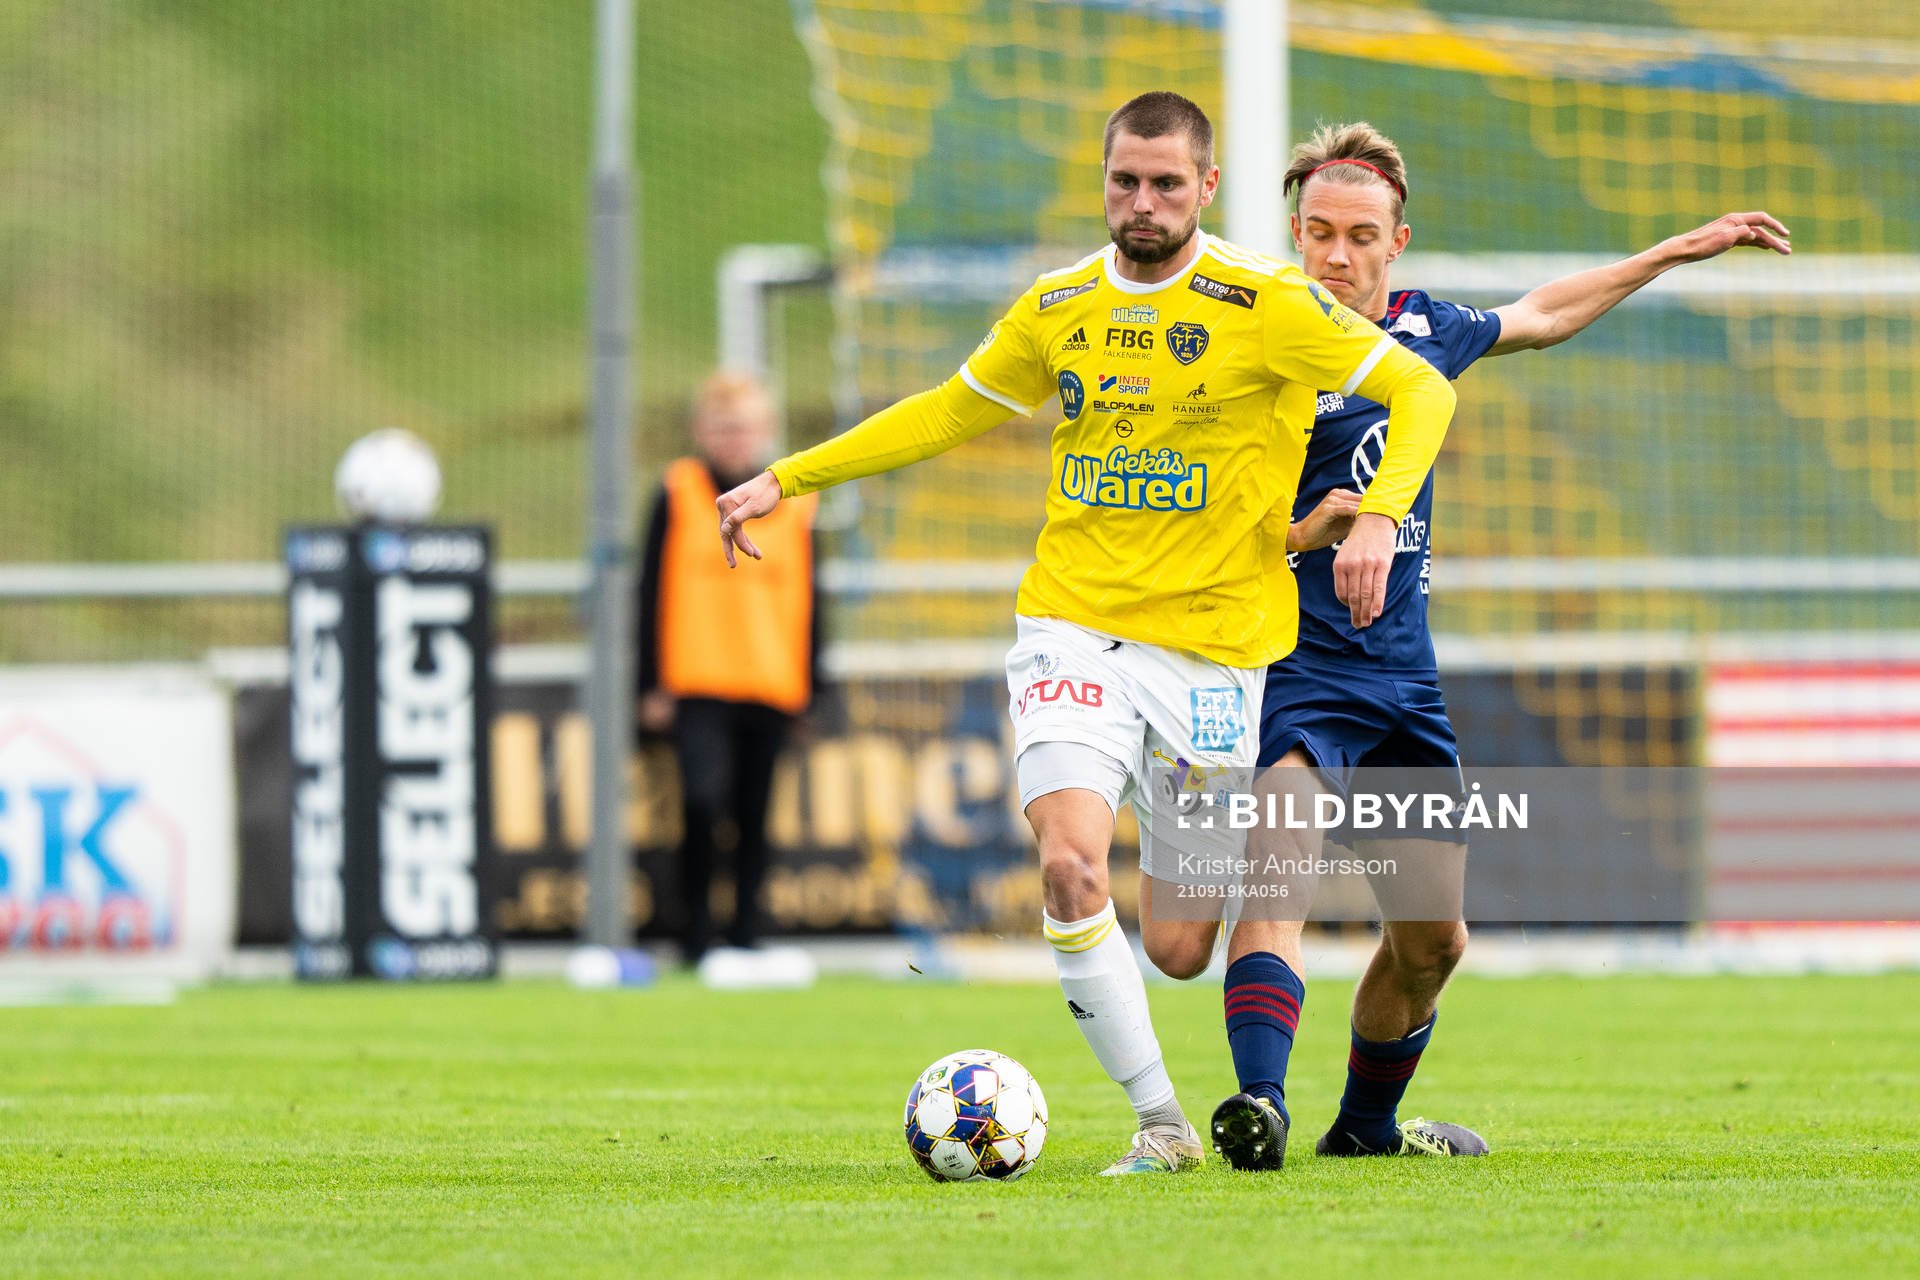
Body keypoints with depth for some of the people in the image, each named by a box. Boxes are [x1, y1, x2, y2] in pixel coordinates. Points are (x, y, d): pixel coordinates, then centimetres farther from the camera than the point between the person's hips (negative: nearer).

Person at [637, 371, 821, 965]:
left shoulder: (794, 504, 10)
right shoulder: (679, 495, 3)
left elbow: (808, 601, 15)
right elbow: (653, 591, 4)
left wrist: (809, 685, 12)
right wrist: (653, 684, 0)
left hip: (770, 687, 3)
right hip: (698, 686, -3)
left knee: (754, 817, 7)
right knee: (704, 800, -19)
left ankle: (746, 934, 15)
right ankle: (695, 932, -8)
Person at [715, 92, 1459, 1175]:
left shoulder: (1263, 303, -5)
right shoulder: (1058, 310, 7)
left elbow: (1420, 391, -4)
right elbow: (950, 411, 22)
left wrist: (1380, 519, -21)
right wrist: (787, 480, 20)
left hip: (1214, 643, -2)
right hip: (1074, 628, 2)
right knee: (1071, 864, -22)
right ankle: (1162, 1126, -13)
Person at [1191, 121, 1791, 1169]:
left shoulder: (1424, 329, 9)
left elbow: (1542, 316, 30)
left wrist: (1680, 251, 36)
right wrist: (1306, 533, -31)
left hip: (1404, 680, 7)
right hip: (1295, 675, -7)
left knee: (1432, 937, 12)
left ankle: (1368, 1122, 35)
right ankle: (1258, 1105, -44)